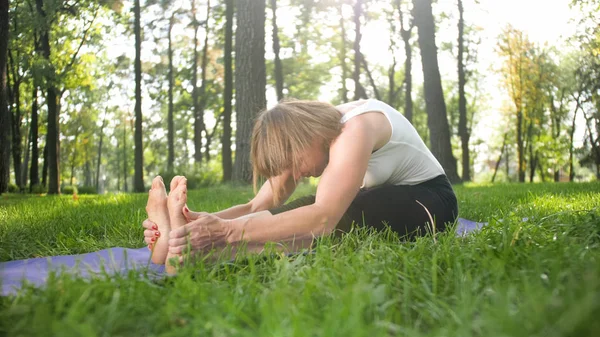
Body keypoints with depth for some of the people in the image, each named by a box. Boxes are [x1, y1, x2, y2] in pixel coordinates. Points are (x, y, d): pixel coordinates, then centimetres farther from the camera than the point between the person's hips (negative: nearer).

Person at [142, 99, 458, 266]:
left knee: (313, 216, -34)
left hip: (429, 201, -8)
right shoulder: (304, 133, -5)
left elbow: (323, 219, -44)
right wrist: (210, 220, -33)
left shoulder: (356, 127, -31)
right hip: (385, 199, 8)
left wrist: (228, 231, -52)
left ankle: (195, 249, -43)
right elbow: (259, 207, -14)